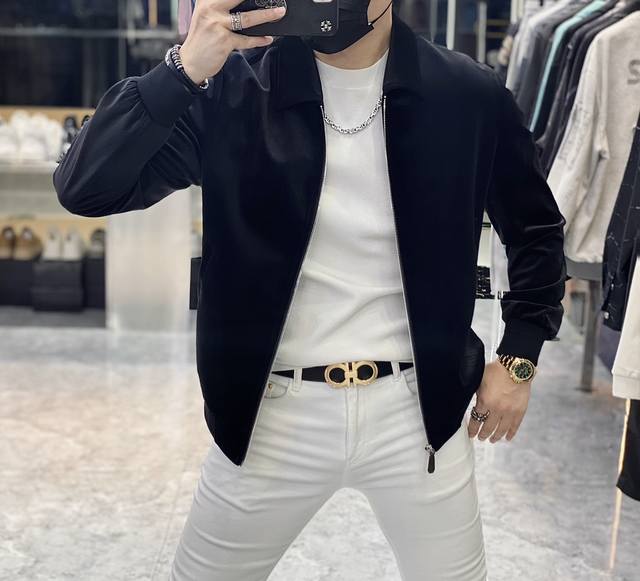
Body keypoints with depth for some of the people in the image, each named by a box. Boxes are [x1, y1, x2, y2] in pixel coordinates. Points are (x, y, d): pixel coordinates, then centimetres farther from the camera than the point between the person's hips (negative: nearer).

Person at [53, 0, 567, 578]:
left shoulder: (469, 95, -5)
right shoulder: (232, 87, -8)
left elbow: (537, 229, 10)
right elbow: (84, 189, -16)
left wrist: (519, 357, 4)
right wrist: (184, 69, -26)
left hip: (416, 409, 0)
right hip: (272, 415, 0)